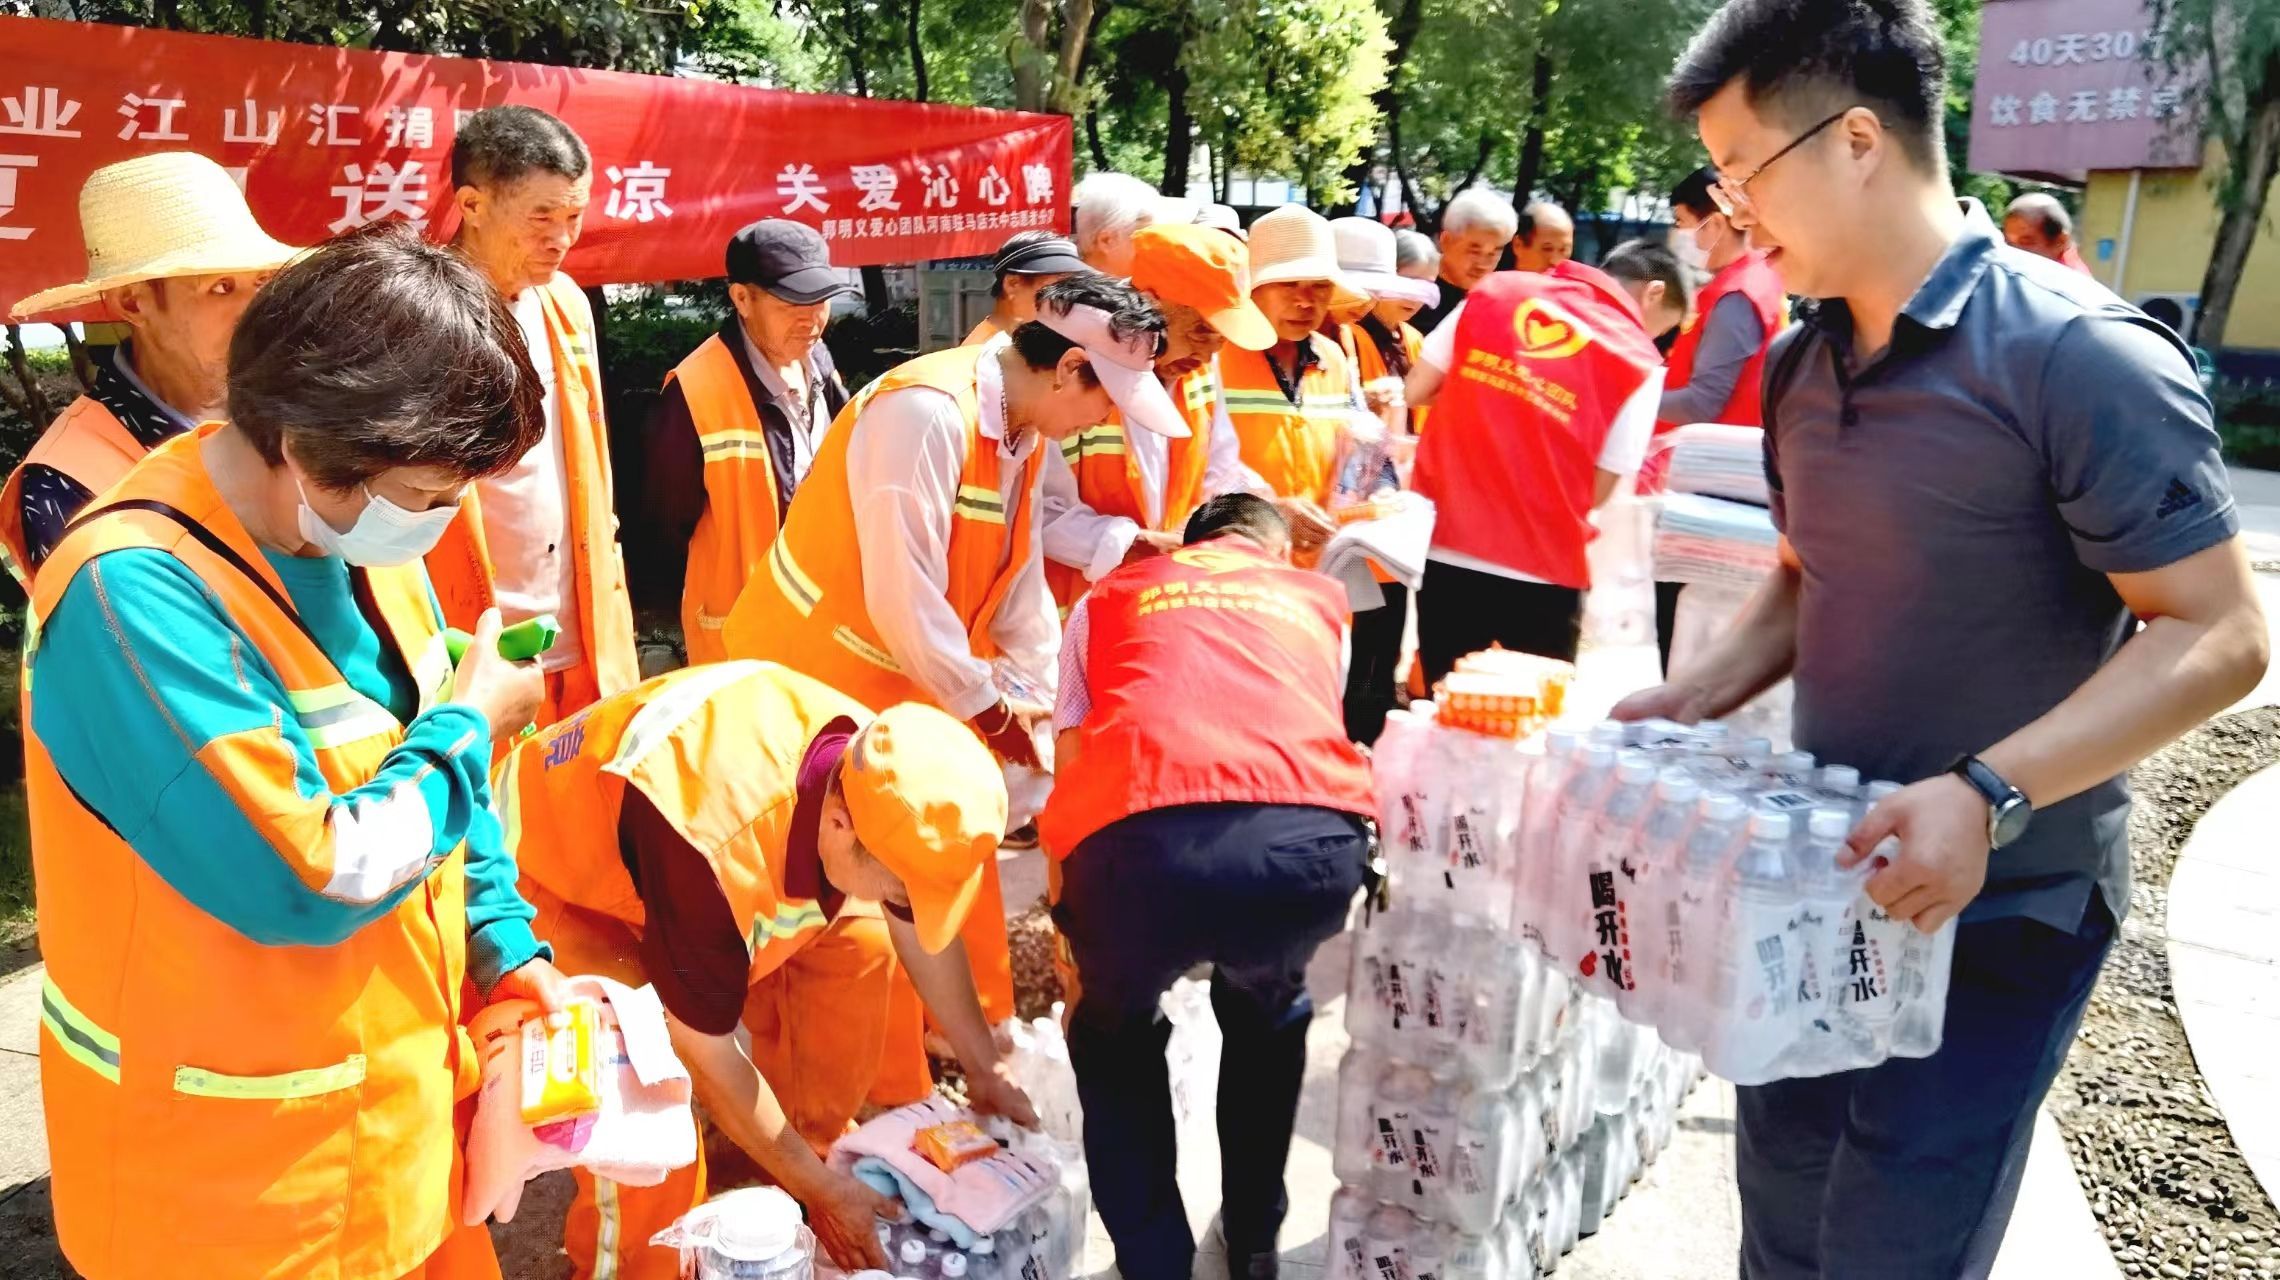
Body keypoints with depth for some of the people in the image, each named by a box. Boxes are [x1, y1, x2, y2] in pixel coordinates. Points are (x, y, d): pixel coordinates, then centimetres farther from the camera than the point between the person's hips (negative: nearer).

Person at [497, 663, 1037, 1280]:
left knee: (859, 941, -4)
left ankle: (817, 1139, 14)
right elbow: (705, 1053, -28)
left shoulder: (883, 770, -23)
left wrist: (982, 1066, 4)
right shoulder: (709, 848, -43)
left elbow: (920, 926, -2)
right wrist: (819, 1189, -18)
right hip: (548, 869, -7)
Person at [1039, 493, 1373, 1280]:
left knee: (1114, 1041, 33)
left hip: (1141, 838, -1)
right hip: (1311, 839, 1)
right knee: (1267, 1014, 37)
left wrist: (1079, 961, 39)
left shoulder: (1108, 598, 31)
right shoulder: (1320, 597, 35)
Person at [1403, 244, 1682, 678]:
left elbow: (1416, 390, 7)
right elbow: (1598, 491, -2)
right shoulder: (1638, 362, -4)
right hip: (1540, 570, -3)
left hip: (1443, 549, 4)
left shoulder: (1496, 289, 5)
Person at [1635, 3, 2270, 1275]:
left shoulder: (2080, 356, -19)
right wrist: (1698, 696, 1)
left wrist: (1988, 795, -30)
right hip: (1828, 874, 7)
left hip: (2003, 906, -7)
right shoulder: (1803, 366, 4)